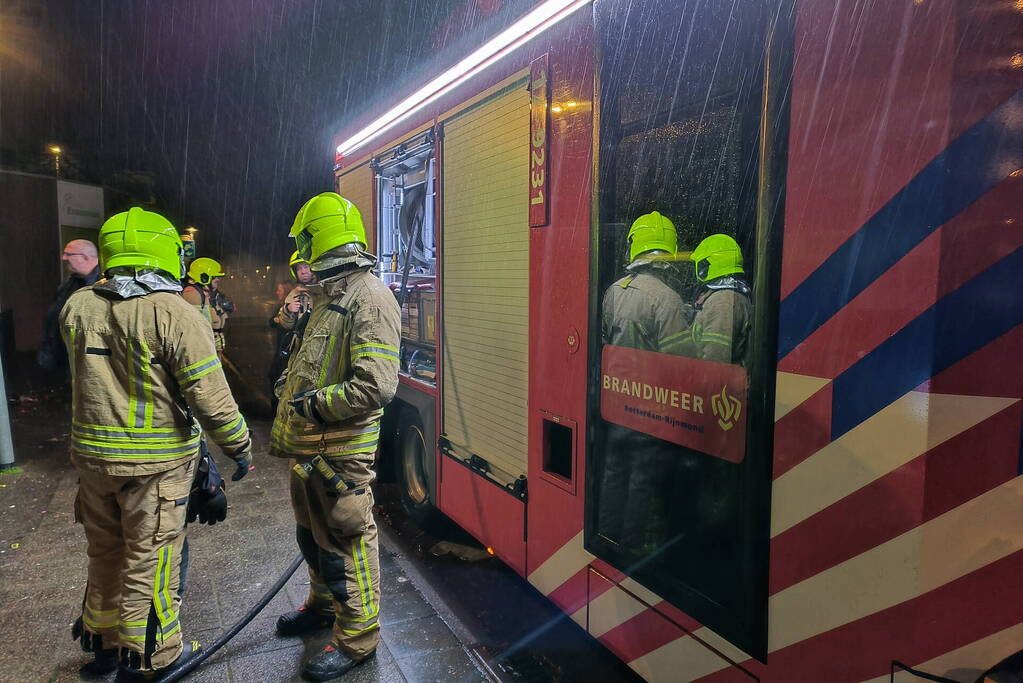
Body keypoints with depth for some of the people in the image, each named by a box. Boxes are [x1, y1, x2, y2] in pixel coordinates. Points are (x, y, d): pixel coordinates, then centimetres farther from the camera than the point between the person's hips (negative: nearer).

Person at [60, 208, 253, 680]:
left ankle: (103, 642, 41)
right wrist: (240, 446, -7)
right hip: (156, 463, -6)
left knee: (104, 553, 23)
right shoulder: (174, 314, -19)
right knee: (150, 560, 9)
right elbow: (210, 397, -20)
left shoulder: (78, 307, 0)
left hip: (91, 455, 6)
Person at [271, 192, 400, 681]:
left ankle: (357, 638, 20)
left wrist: (314, 403, -18)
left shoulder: (370, 300, -20)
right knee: (312, 535, 24)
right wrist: (288, 412, 19)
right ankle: (324, 605, 45)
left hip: (341, 453, -10)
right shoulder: (329, 298, 13)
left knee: (346, 546, 3)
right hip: (309, 448, 10)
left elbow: (376, 386, -28)